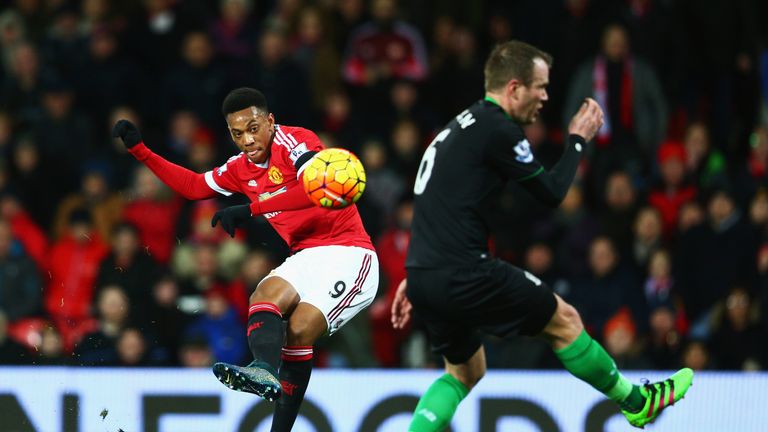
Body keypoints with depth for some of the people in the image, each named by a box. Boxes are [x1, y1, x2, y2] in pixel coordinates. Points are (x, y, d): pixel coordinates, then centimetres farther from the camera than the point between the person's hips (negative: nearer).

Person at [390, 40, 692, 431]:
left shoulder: (462, 126, 19)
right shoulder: (498, 129, -11)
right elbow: (551, 192, -2)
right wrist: (577, 141, 12)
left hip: (424, 278, 9)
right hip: (464, 276, -9)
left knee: (465, 372, 22)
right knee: (564, 320, 8)